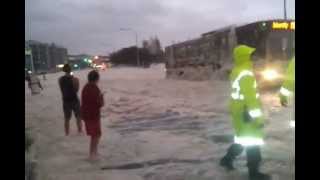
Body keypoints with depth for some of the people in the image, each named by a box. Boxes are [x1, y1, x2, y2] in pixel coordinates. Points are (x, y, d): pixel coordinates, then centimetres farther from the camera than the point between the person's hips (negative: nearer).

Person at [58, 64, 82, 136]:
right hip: (74, 100, -3)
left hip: (65, 101, 3)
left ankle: (67, 133, 24)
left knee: (67, 118, 16)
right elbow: (77, 90, -6)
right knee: (78, 117, 17)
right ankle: (80, 130, 27)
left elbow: (62, 90, 0)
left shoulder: (60, 79, -7)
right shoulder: (75, 79, -17)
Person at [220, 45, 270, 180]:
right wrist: (257, 116, -22)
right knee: (253, 140, 0)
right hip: (245, 112, -10)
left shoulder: (236, 71, 11)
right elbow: (250, 96, -24)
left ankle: (227, 159, 28)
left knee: (243, 137, 21)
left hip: (238, 109, 10)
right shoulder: (246, 73, -20)